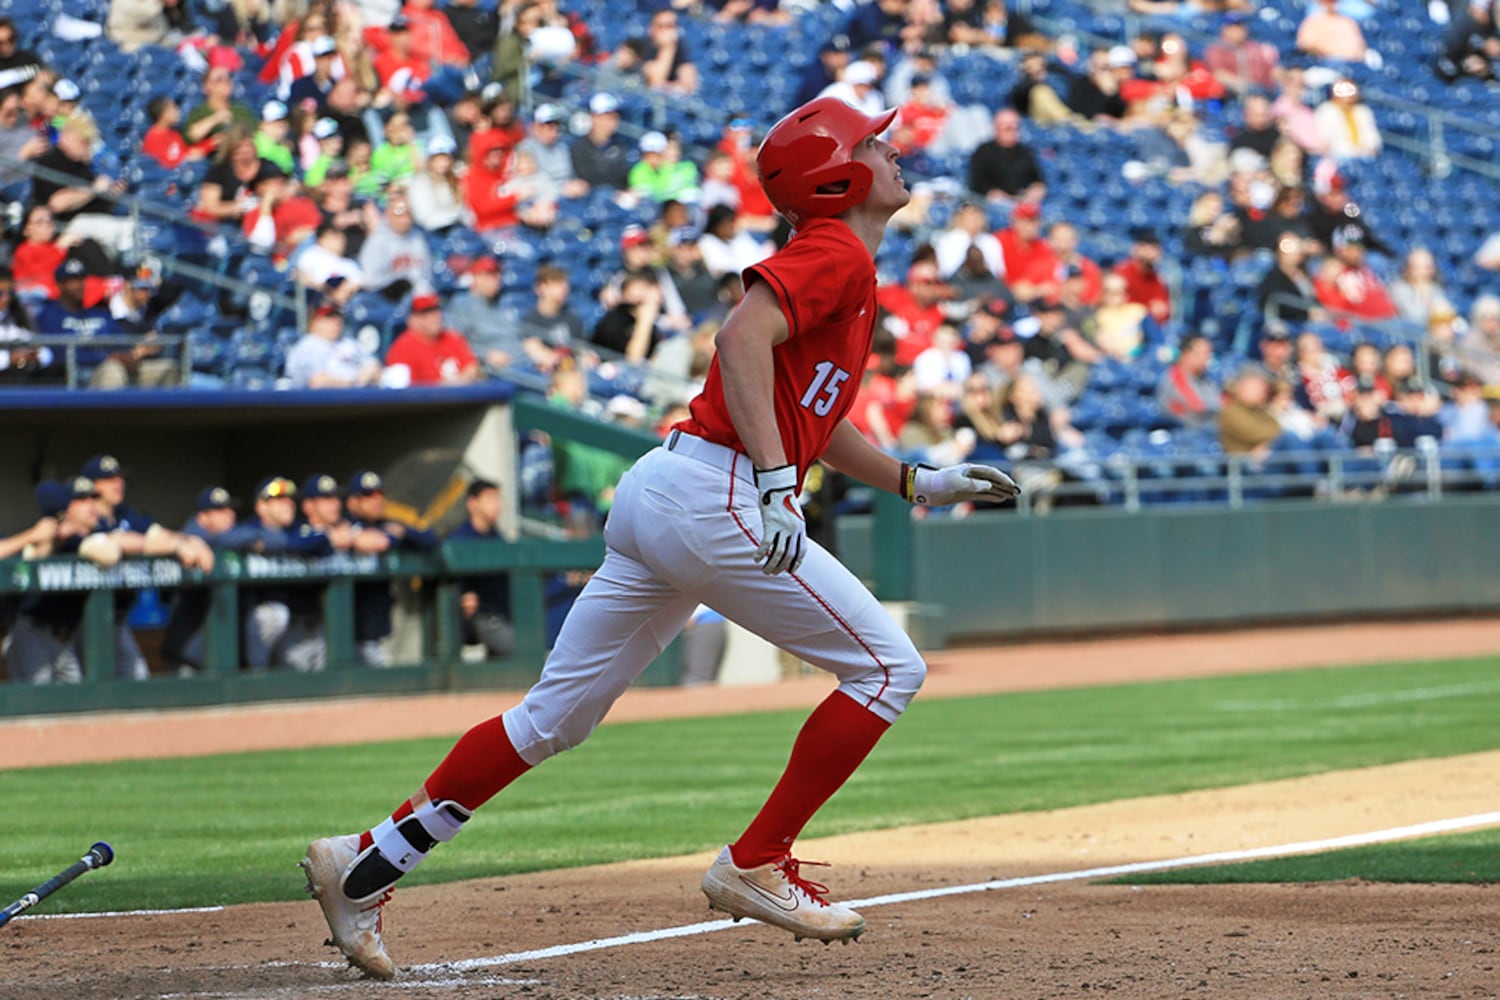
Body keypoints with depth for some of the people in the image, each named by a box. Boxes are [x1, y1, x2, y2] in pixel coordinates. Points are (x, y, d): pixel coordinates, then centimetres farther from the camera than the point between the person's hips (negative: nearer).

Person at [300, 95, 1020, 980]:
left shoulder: (844, 268, 25)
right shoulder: (835, 255, -6)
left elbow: (813, 418, 33)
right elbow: (744, 336, -23)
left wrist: (918, 483, 26)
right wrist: (775, 480, -30)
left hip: (655, 496, 10)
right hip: (714, 497, -10)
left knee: (555, 717, 11)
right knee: (888, 667, -2)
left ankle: (364, 867, 11)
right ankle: (756, 866, -1)